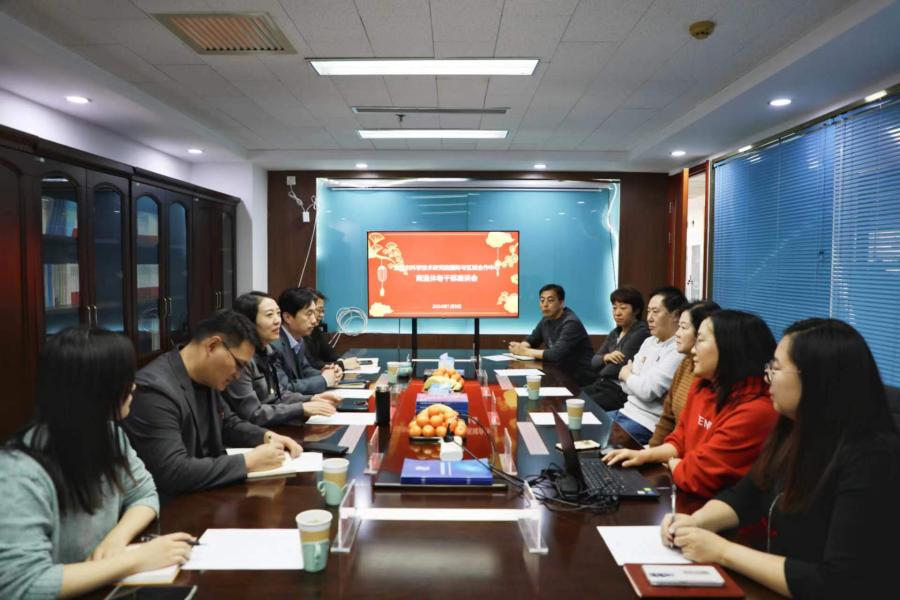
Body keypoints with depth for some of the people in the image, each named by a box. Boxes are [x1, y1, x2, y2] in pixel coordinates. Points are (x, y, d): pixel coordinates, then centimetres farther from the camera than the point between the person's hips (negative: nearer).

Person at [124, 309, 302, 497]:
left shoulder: (206, 378, 1)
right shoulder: (155, 388, -24)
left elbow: (228, 424, 17)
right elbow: (173, 473, -29)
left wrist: (267, 437, -1)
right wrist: (249, 462, -24)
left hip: (207, 492, 8)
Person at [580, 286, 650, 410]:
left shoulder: (641, 333, -12)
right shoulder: (615, 333, 15)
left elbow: (618, 368, -18)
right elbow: (594, 362, 9)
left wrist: (599, 374, 1)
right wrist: (605, 357, -13)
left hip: (622, 391, -8)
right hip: (603, 384, 8)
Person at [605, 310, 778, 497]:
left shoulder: (754, 412, -26)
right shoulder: (701, 386, 3)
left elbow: (696, 475, -24)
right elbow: (681, 440, 14)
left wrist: (670, 463, -3)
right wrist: (644, 455, -2)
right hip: (689, 499, 7)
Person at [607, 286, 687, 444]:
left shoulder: (678, 350, -16)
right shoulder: (649, 342, 11)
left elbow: (648, 390, -22)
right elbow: (628, 387, 11)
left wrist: (627, 375, -3)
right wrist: (629, 376, -12)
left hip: (648, 422, -8)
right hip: (627, 411, 9)